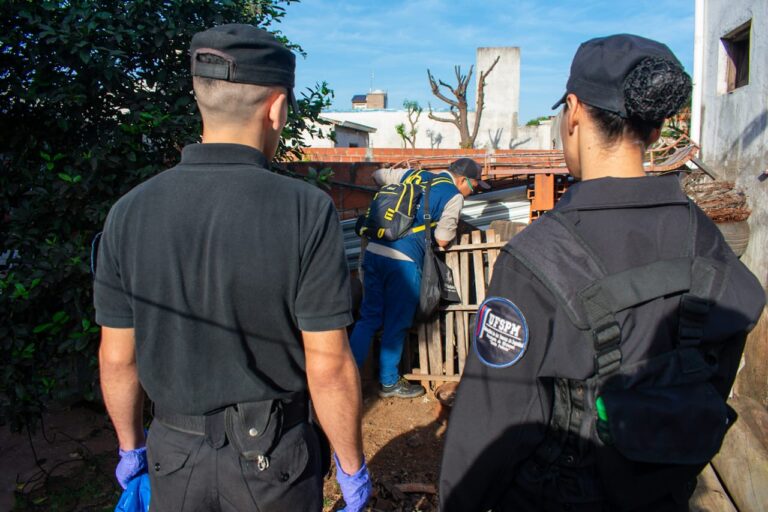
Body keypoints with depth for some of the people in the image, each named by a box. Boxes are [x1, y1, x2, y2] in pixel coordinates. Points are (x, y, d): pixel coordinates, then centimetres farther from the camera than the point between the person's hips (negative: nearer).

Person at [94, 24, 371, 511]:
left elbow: (117, 358, -1)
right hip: (274, 454, -2)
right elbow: (328, 366, -17)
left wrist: (131, 446, 15)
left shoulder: (129, 213, -9)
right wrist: (351, 465, -2)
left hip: (175, 454, 3)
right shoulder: (306, 210, -20)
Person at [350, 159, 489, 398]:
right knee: (396, 324, 10)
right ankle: (389, 382, 25)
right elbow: (442, 240, 2)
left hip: (374, 250, 6)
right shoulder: (454, 196, 2)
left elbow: (377, 176, 30)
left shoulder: (412, 174, 20)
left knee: (369, 317, 15)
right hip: (403, 259, -6)